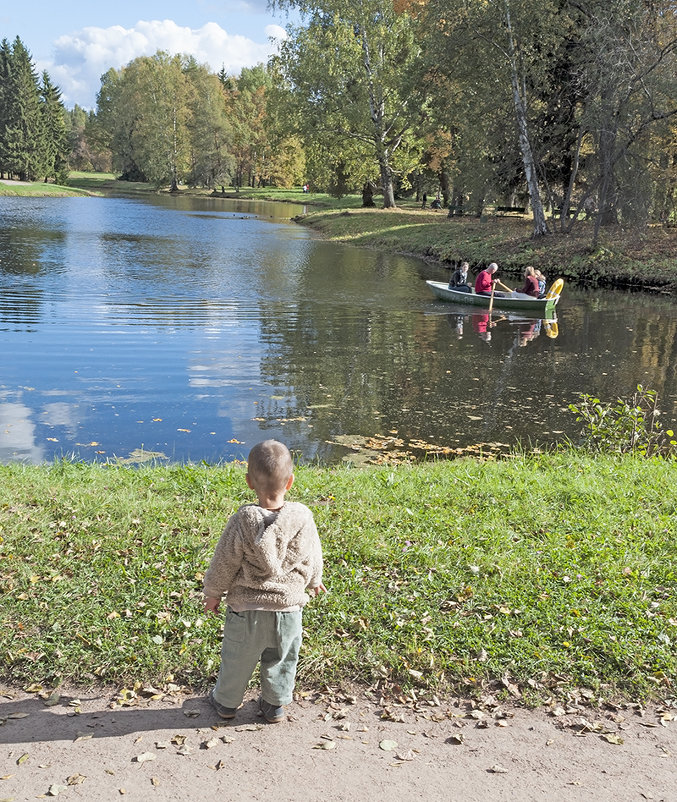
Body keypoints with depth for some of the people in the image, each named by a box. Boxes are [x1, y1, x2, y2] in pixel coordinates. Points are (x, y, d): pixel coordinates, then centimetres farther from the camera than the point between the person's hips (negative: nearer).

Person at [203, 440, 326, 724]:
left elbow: (224, 563, -10)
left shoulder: (242, 521, -22)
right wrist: (314, 581, 23)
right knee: (281, 660, 23)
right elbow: (313, 557, 2)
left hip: (246, 608, -1)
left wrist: (213, 592, 8)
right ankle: (275, 705, 38)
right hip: (289, 605, 2)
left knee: (237, 658, 20)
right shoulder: (303, 518, -15)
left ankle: (226, 701, 40)